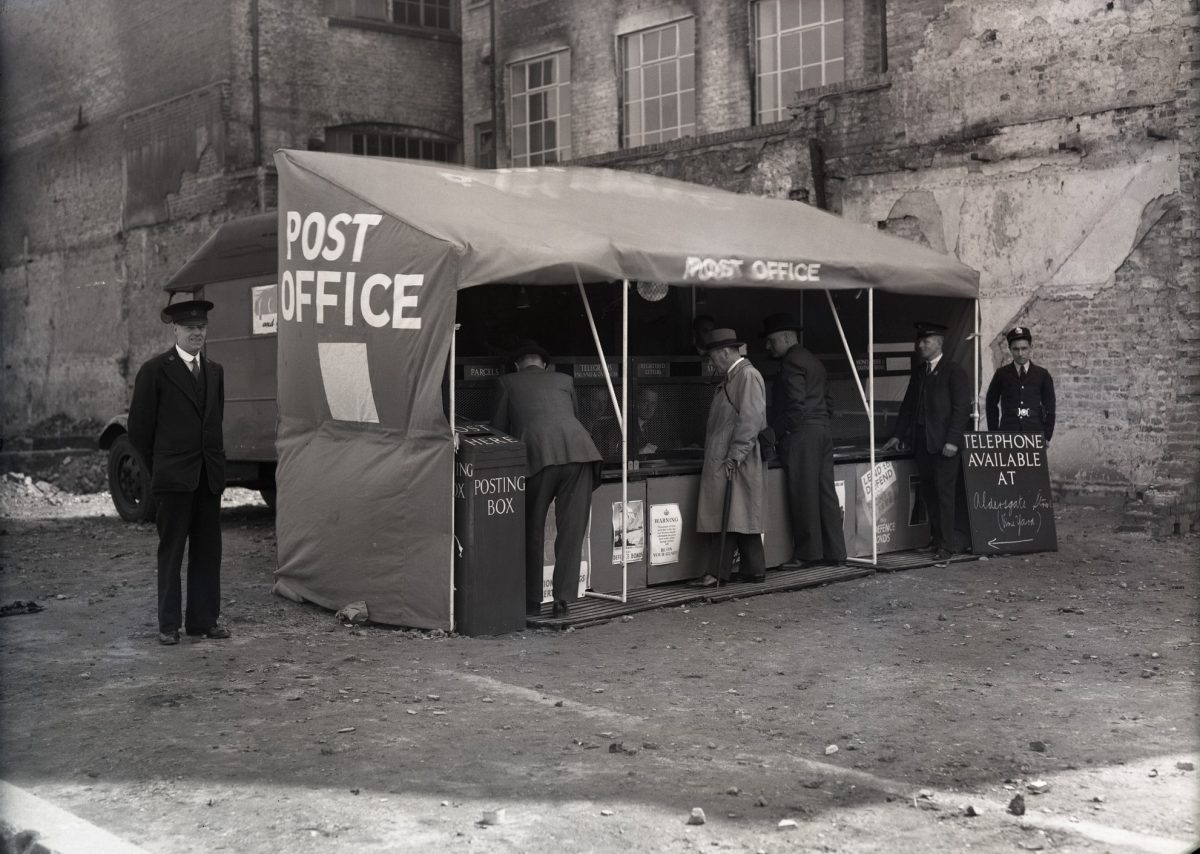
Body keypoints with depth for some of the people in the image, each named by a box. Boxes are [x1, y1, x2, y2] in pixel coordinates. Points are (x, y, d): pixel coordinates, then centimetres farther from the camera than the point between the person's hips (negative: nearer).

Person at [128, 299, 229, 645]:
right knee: (171, 550, 2)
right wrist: (157, 467, 3)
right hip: (174, 475, -5)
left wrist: (216, 460, 12)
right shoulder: (155, 370, -4)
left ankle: (204, 620, 15)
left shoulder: (215, 371, 13)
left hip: (209, 475, 5)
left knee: (208, 550, 7)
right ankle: (168, 624, 9)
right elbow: (139, 425, -2)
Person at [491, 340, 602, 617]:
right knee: (571, 529, 6)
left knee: (531, 531, 10)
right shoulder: (564, 380, 30)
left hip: (538, 454, -2)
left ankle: (531, 601, 12)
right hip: (578, 447, 2)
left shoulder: (508, 383, 23)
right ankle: (564, 597, 3)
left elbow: (498, 428, 26)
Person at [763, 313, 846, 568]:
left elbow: (796, 405, -18)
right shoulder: (814, 361, 20)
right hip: (822, 433, 9)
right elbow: (828, 403, 20)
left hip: (800, 435, -9)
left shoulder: (792, 362, -10)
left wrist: (776, 433, -12)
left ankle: (809, 554, -2)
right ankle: (834, 552, 10)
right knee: (826, 493, 8)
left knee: (803, 496, -5)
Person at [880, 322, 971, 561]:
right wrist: (898, 435, 15)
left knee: (944, 492, -6)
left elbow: (962, 407, -9)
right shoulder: (918, 371, 17)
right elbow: (908, 405, 21)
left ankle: (947, 544, -3)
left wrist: (952, 440, -16)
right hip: (921, 443, 7)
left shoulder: (954, 371, -4)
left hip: (943, 443, -7)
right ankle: (938, 538, 14)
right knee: (929, 493, 7)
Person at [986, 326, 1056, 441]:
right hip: (1007, 433, -1)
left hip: (1035, 433, 1)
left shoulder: (1042, 375, 8)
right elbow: (991, 405, 12)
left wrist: (1047, 436, 4)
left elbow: (1049, 408, 11)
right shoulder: (1002, 374, 7)